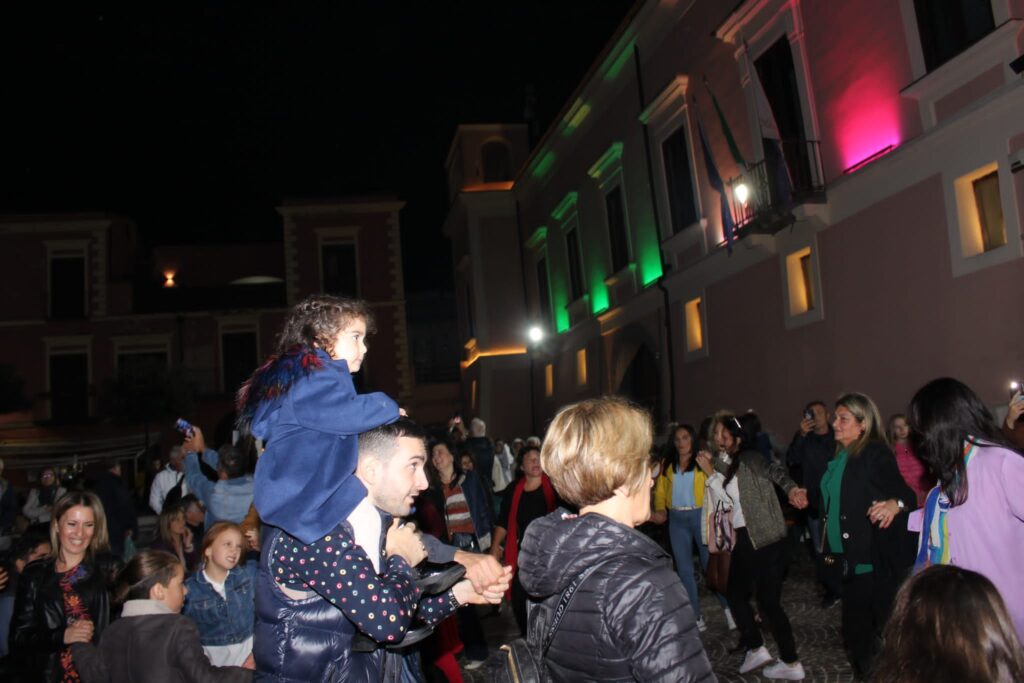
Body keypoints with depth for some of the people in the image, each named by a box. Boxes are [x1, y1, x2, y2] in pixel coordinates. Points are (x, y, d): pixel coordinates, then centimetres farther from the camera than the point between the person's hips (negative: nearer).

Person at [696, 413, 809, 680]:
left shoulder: (750, 458, -14)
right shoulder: (728, 462, 10)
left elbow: (773, 470, -32)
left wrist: (791, 488, -50)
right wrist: (709, 470, 4)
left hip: (764, 539, -9)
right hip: (744, 538, 9)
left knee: (768, 600, -1)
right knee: (735, 592, 15)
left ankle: (791, 664, 12)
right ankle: (756, 650, 28)